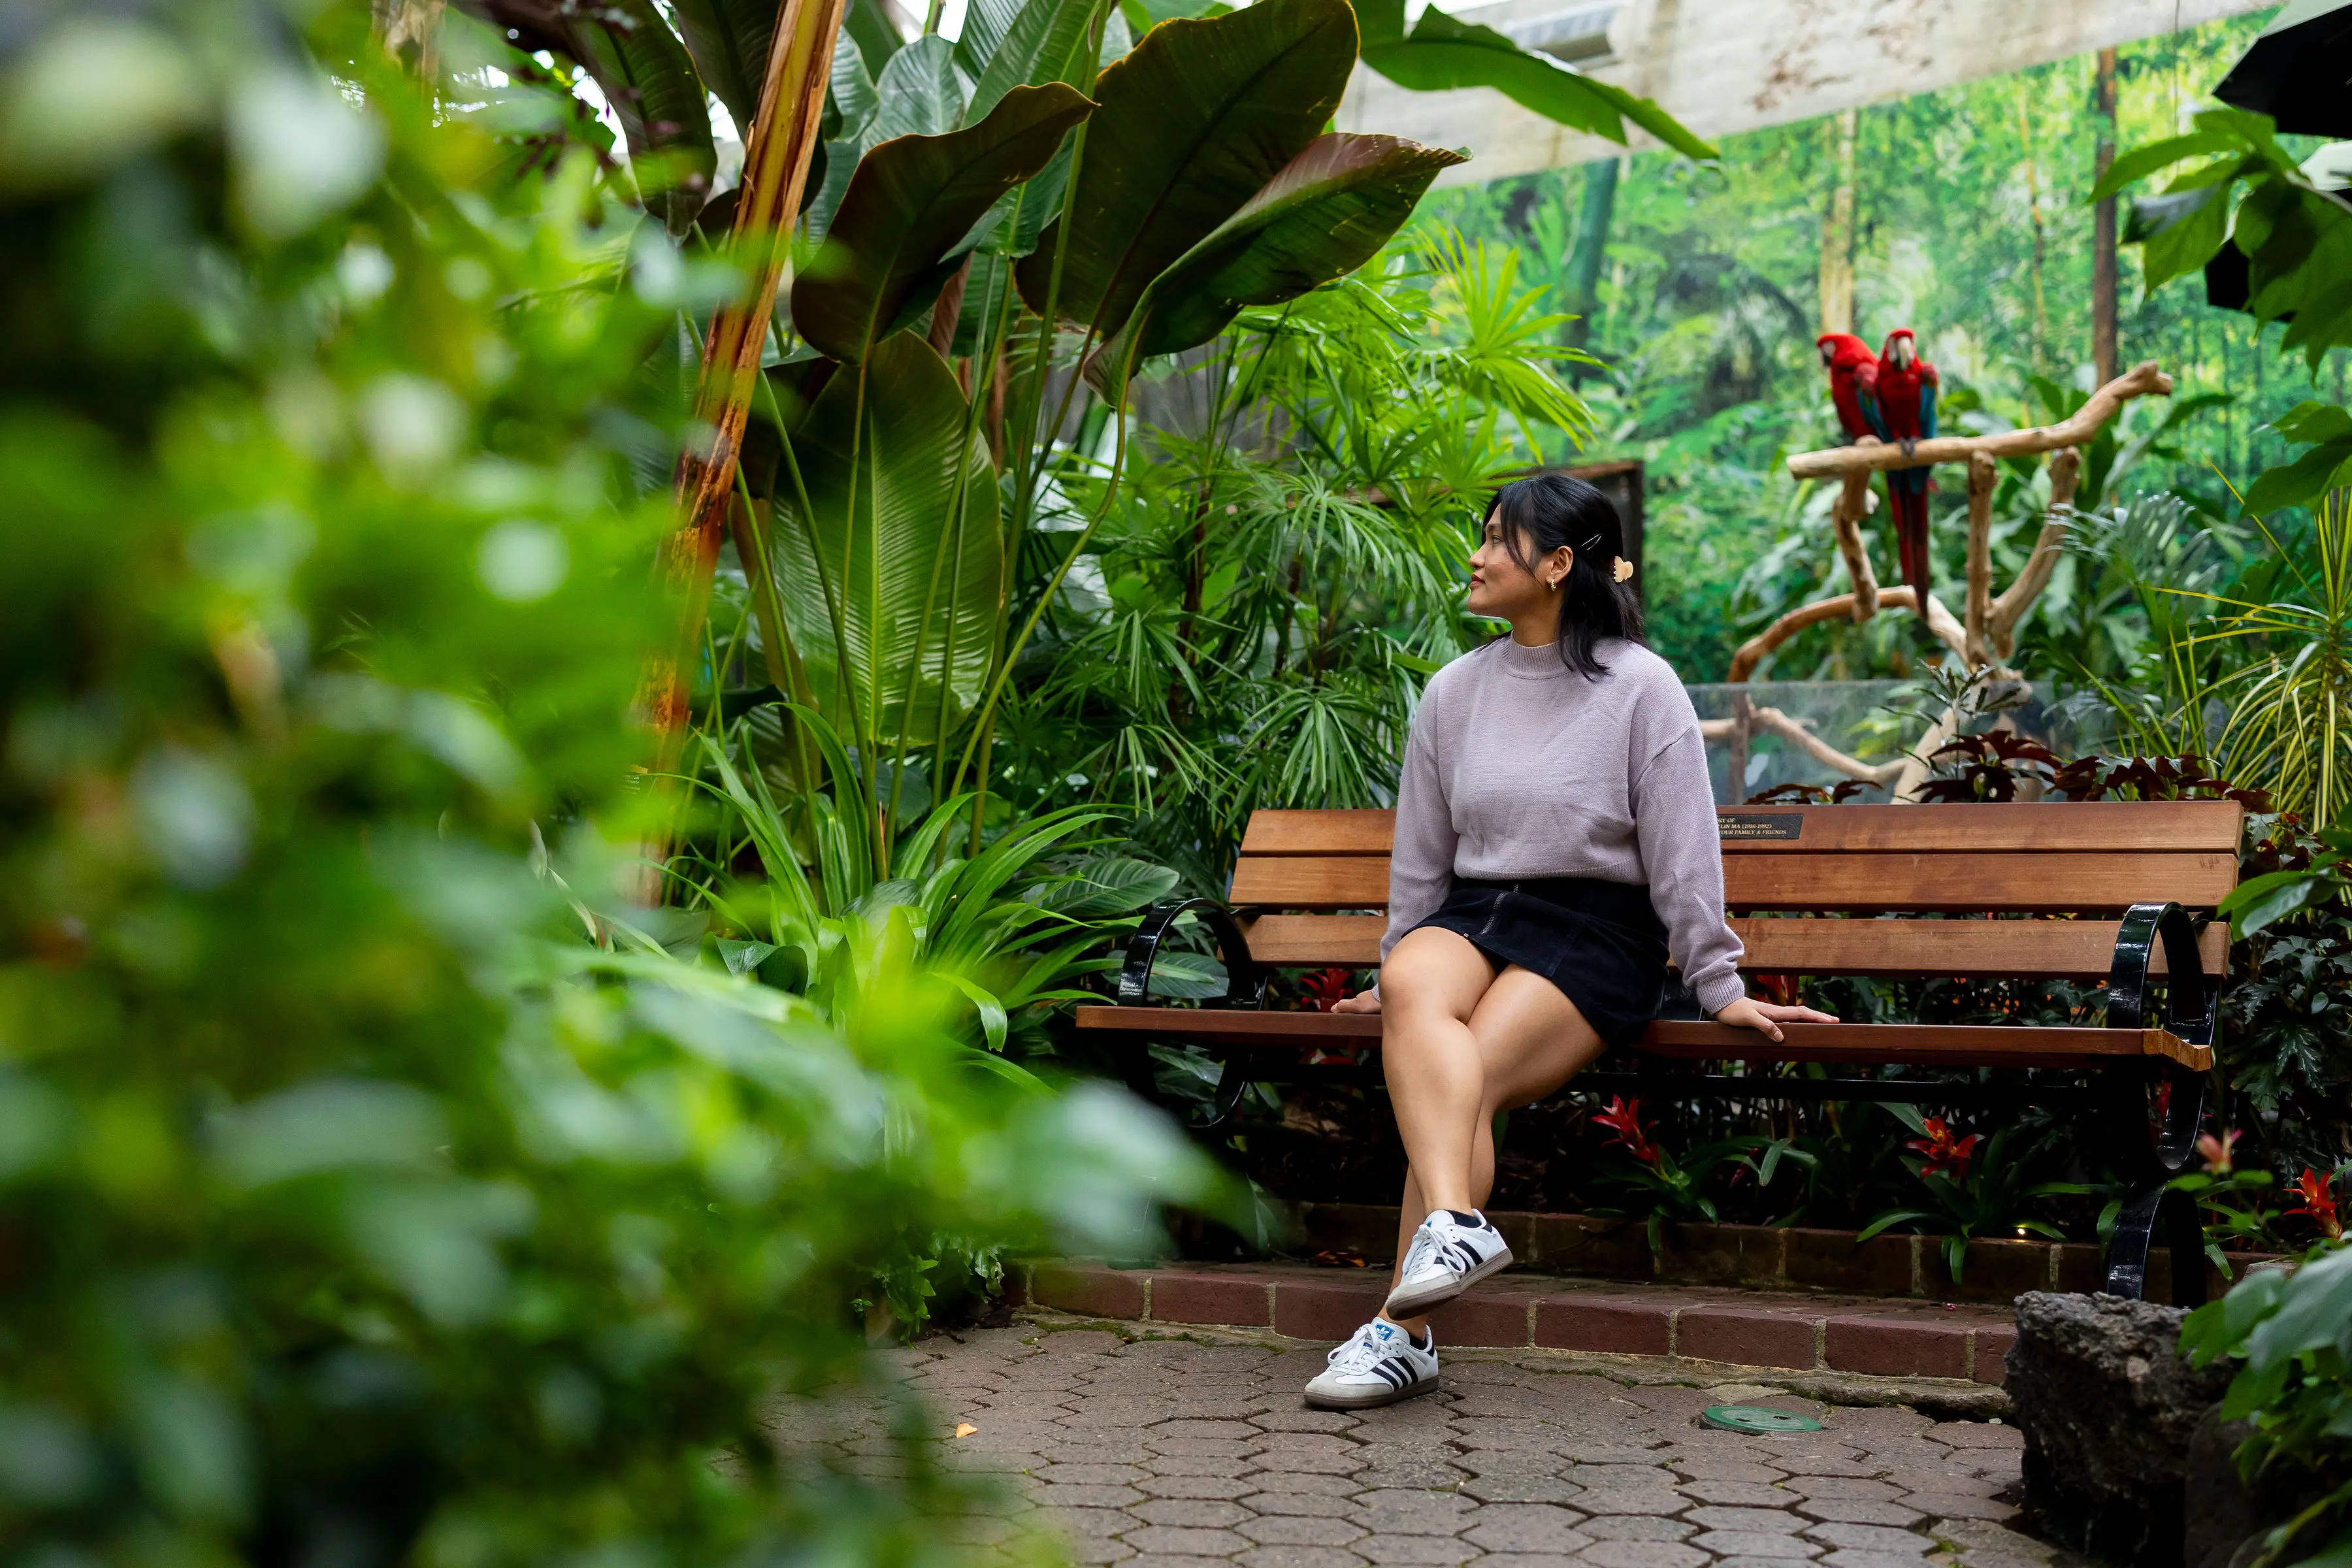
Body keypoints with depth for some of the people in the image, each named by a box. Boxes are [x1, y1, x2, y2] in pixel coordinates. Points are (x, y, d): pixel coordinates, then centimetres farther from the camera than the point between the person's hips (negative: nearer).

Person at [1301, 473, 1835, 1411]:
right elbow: (1421, 854, 19)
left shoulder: (1641, 687, -1)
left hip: (1594, 930, -4)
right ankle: (1453, 1221, -49)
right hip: (1472, 912, 4)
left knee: (1470, 1078, -28)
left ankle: (1401, 1331, -30)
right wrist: (1398, 968, 21)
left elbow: (1680, 853, -1)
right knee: (1414, 991, -33)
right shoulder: (1455, 691, 12)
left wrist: (1719, 988, -1)